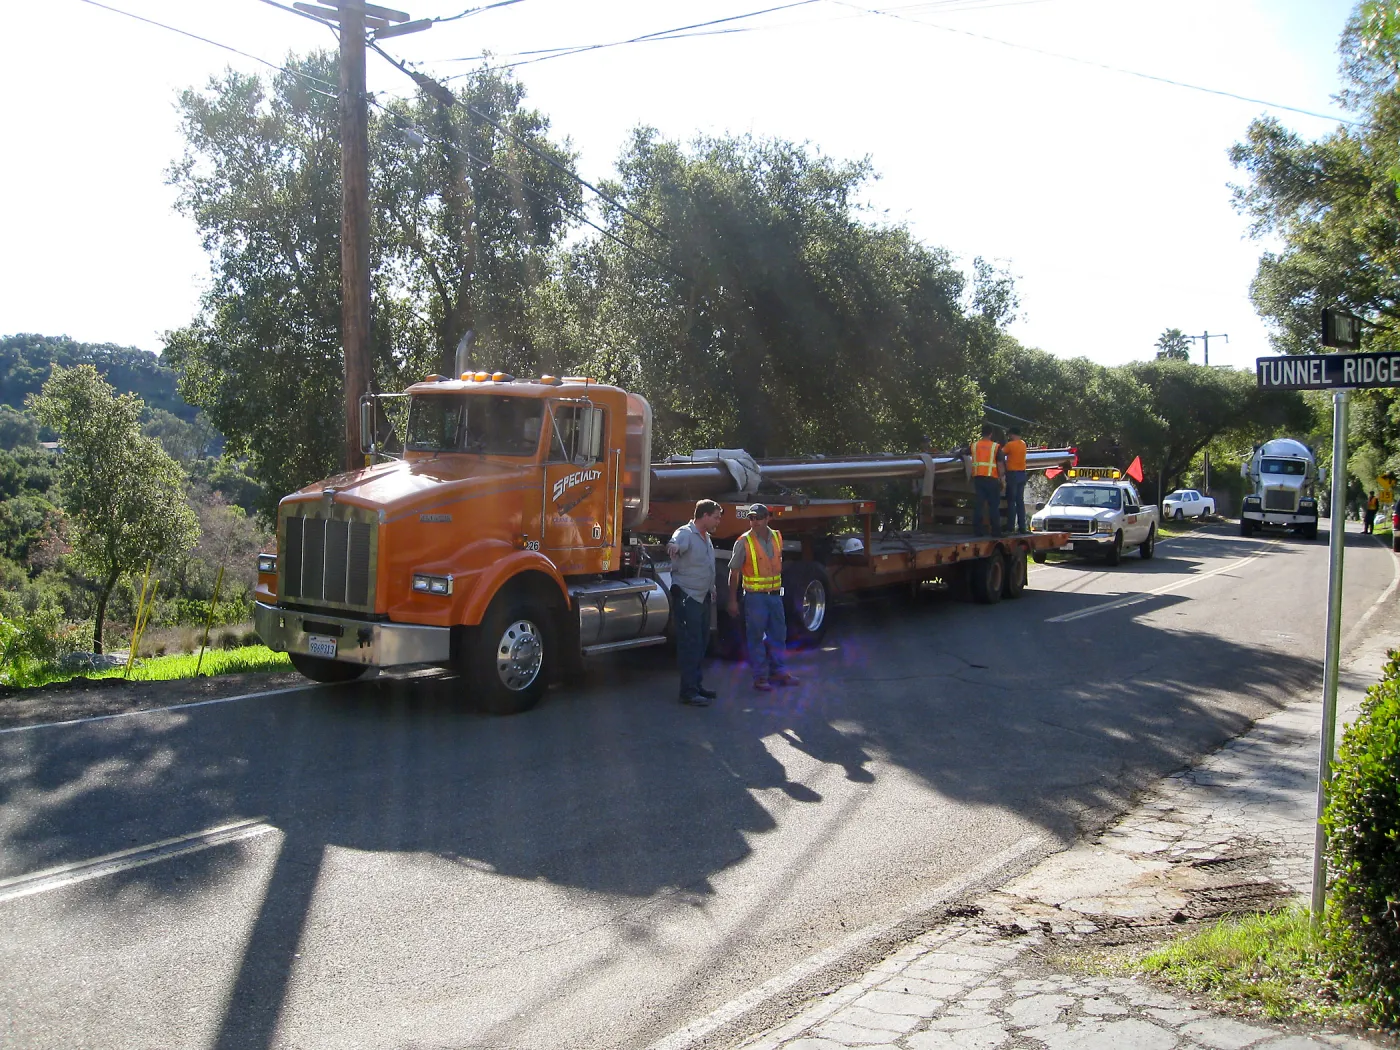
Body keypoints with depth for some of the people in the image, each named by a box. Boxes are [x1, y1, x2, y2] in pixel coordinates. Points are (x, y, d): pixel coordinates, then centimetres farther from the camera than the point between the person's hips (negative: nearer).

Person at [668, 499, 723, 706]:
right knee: (689, 644, -9)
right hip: (687, 597, -9)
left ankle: (697, 685, 26)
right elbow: (677, 542, -41)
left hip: (703, 598, 9)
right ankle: (688, 691, -6)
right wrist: (673, 546, -64)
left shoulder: (706, 538, 16)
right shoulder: (686, 533, -15)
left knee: (701, 643, 15)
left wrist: (712, 592, 30)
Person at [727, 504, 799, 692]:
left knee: (778, 634, 12)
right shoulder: (743, 542, -10)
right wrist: (733, 601, -10)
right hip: (755, 597, -5)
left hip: (775, 595, 5)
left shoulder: (777, 537, 5)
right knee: (756, 637, 0)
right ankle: (760, 677, 7)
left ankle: (778, 672, 24)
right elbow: (734, 573, -7)